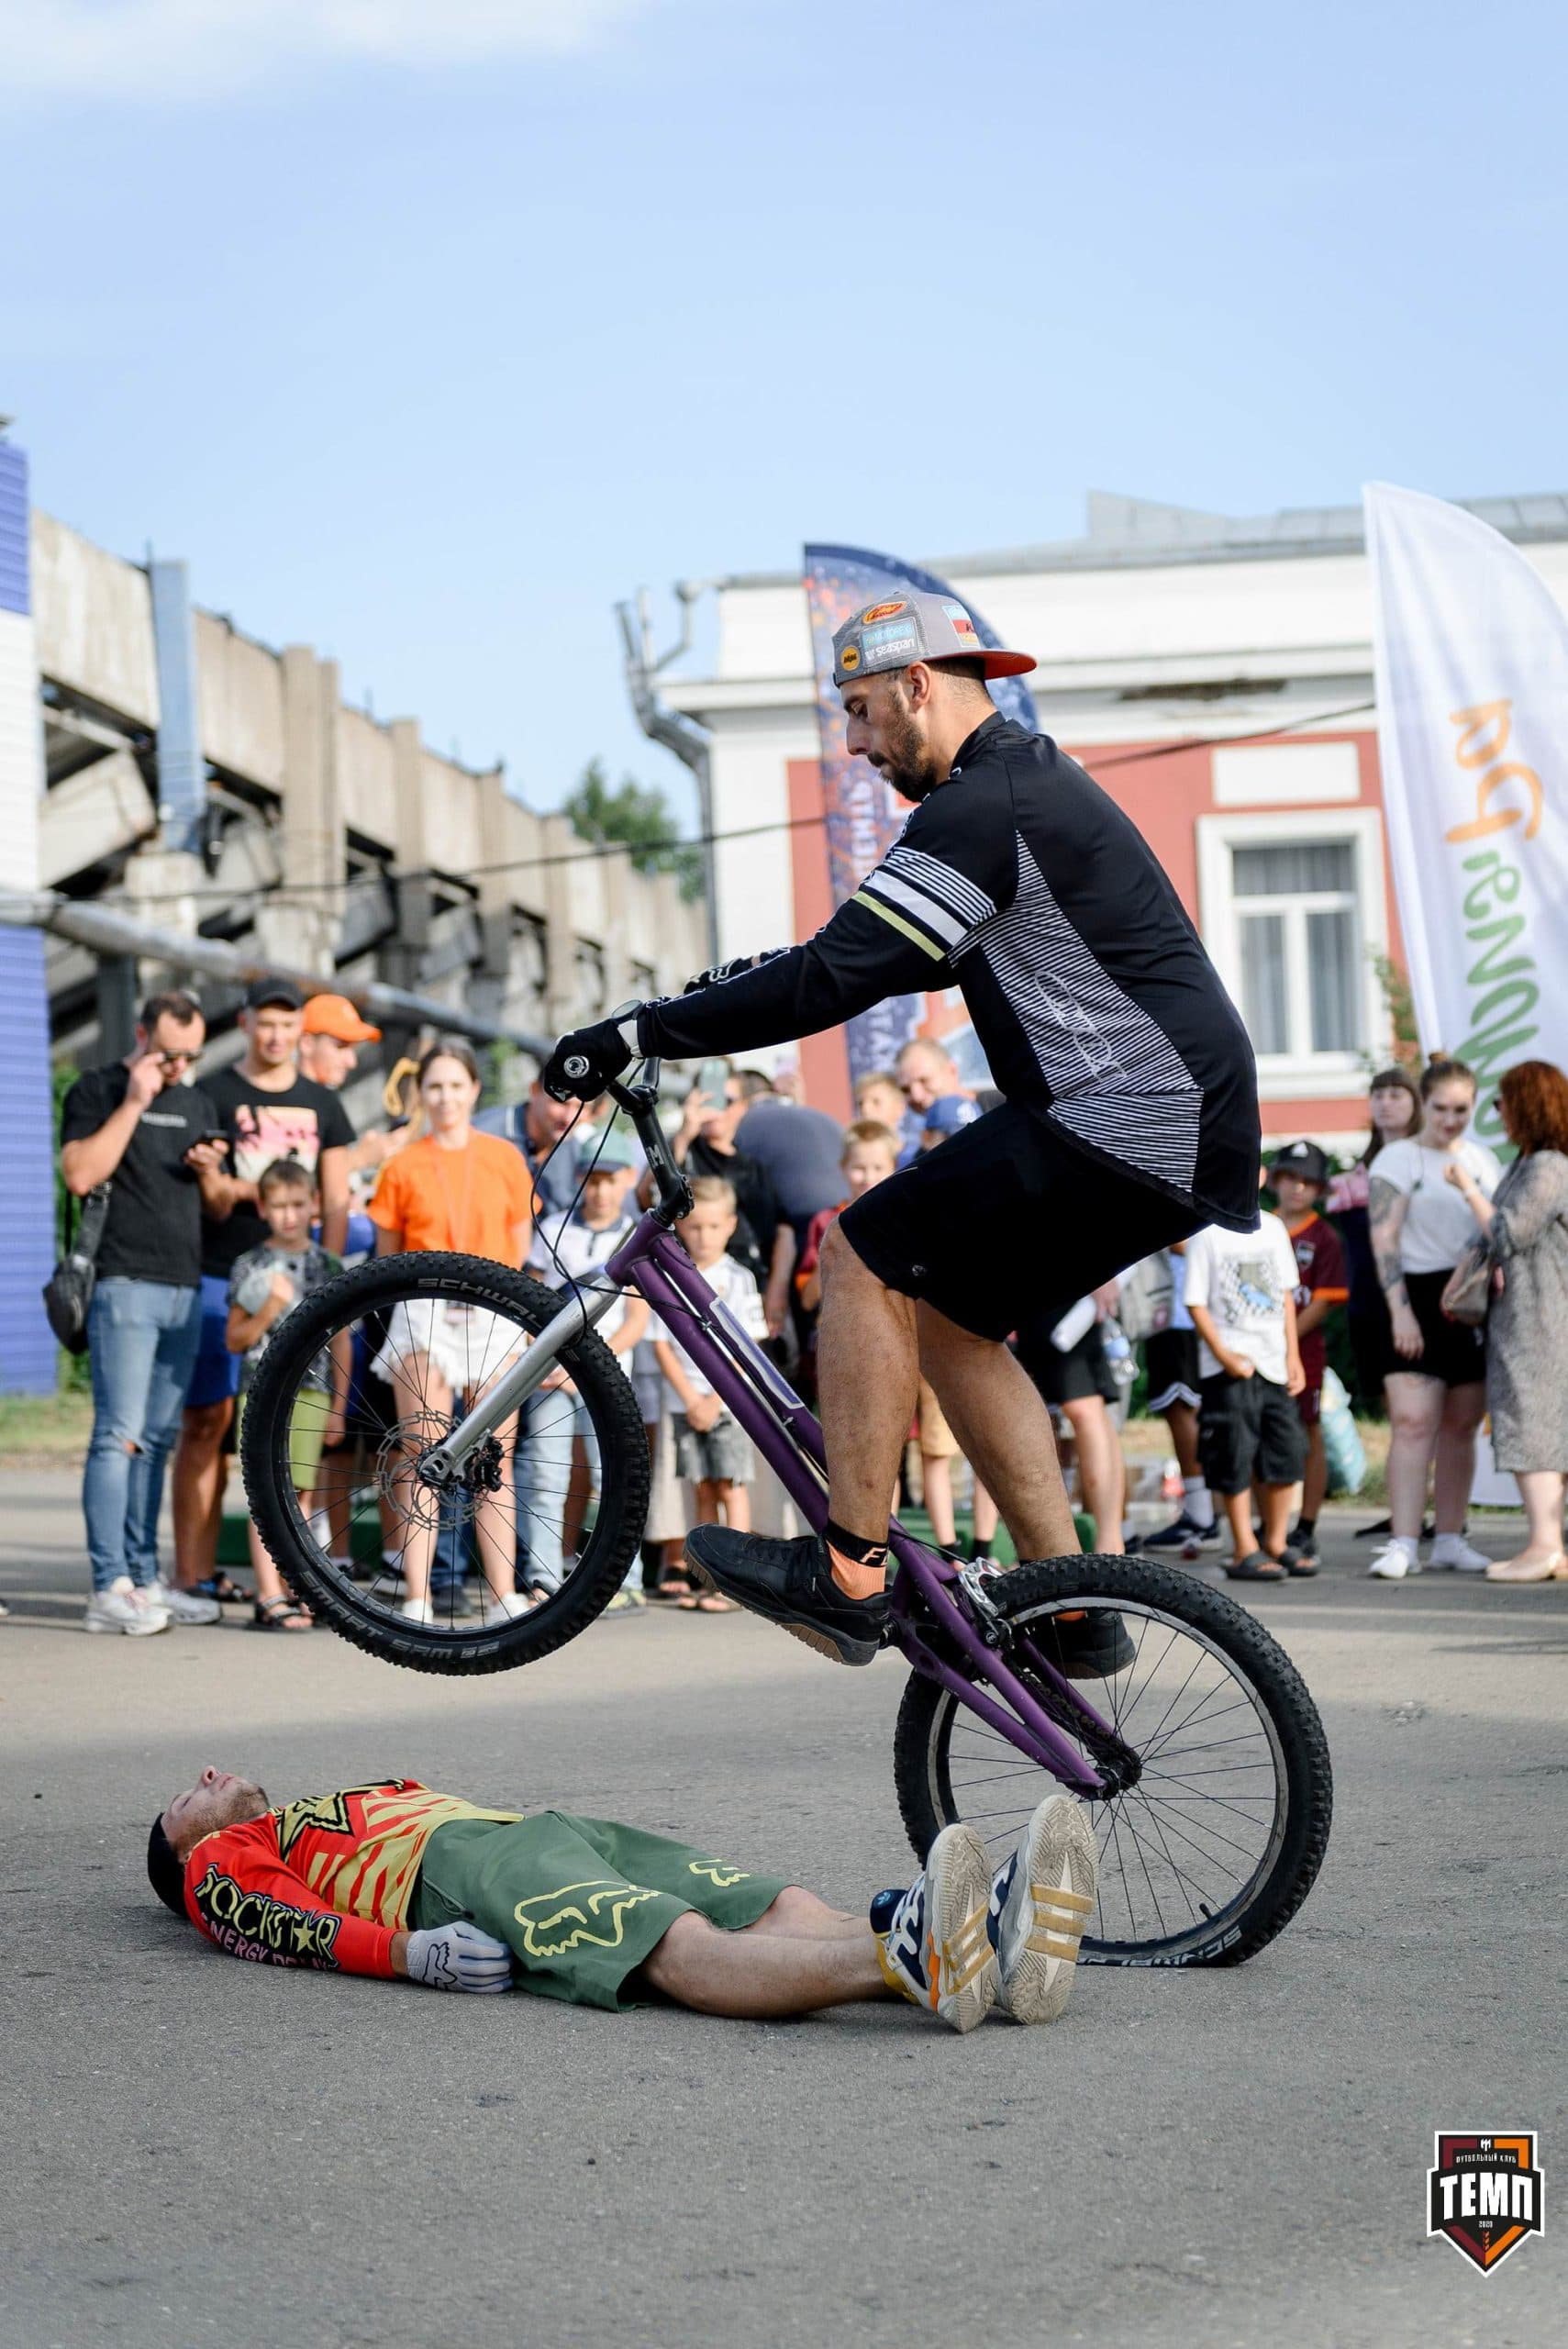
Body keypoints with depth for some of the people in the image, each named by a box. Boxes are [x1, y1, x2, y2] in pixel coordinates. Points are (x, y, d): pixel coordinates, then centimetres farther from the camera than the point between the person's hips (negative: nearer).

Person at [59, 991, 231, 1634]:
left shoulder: (198, 1102, 19)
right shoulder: (96, 1092, 1)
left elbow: (221, 1206, 23)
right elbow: (80, 1174, -15)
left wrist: (211, 1172, 1)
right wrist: (134, 1104, -13)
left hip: (185, 1288, 7)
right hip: (124, 1284, -6)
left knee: (156, 1440, 8)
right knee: (119, 1435, -11)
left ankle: (144, 1579, 12)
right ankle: (109, 1588, -13)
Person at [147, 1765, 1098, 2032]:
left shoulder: (378, 1796, 43)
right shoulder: (221, 1862, 23)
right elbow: (266, 1918, 1)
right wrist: (403, 1950, -19)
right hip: (457, 1872, -7)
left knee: (789, 1909, -20)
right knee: (685, 1946, -35)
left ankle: (991, 1939, -44)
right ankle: (908, 1956, -61)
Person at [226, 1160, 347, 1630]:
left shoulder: (328, 1265, 9)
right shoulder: (250, 1266, 3)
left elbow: (341, 1340, 11)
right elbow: (235, 1340, 4)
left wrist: (338, 1406, 8)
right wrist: (269, 1311, -13)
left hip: (311, 1392, 2)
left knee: (301, 1494, 4)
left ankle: (294, 1591, 10)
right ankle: (269, 1598, -10)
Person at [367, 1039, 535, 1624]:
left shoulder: (503, 1158, 6)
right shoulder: (404, 1167, 4)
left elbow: (520, 1236, 10)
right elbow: (388, 1252, 8)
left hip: (492, 1313, 1)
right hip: (423, 1313, -1)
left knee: (496, 1459, 2)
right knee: (423, 1459, -5)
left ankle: (503, 1596, 6)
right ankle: (417, 1599, -5)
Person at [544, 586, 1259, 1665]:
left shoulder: (985, 806, -15)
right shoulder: (1027, 781, 19)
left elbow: (841, 980, -22)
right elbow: (890, 950, 31)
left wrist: (641, 1032, -18)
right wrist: (764, 973, 21)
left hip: (1130, 1128, -10)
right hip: (1177, 1133, 10)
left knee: (865, 1255, -10)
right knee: (946, 1318, 15)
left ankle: (848, 1574, -8)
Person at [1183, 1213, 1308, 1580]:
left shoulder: (1273, 1228, 10)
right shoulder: (1207, 1233, -6)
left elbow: (1286, 1295, 15)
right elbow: (1196, 1303, -7)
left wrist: (1292, 1355, 9)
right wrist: (1224, 1355, -16)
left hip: (1274, 1361, 5)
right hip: (1228, 1368, -5)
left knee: (1286, 1454, 7)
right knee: (1236, 1458, -4)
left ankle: (1276, 1543, 20)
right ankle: (1244, 1551, 4)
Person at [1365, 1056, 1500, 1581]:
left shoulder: (1482, 1159, 14)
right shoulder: (1397, 1159, 0)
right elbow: (1383, 1237, -7)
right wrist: (1399, 1309, -15)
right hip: (1420, 1299, -5)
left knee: (1461, 1426, 6)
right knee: (1412, 1423, -12)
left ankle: (1450, 1538, 13)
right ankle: (1403, 1543, -14)